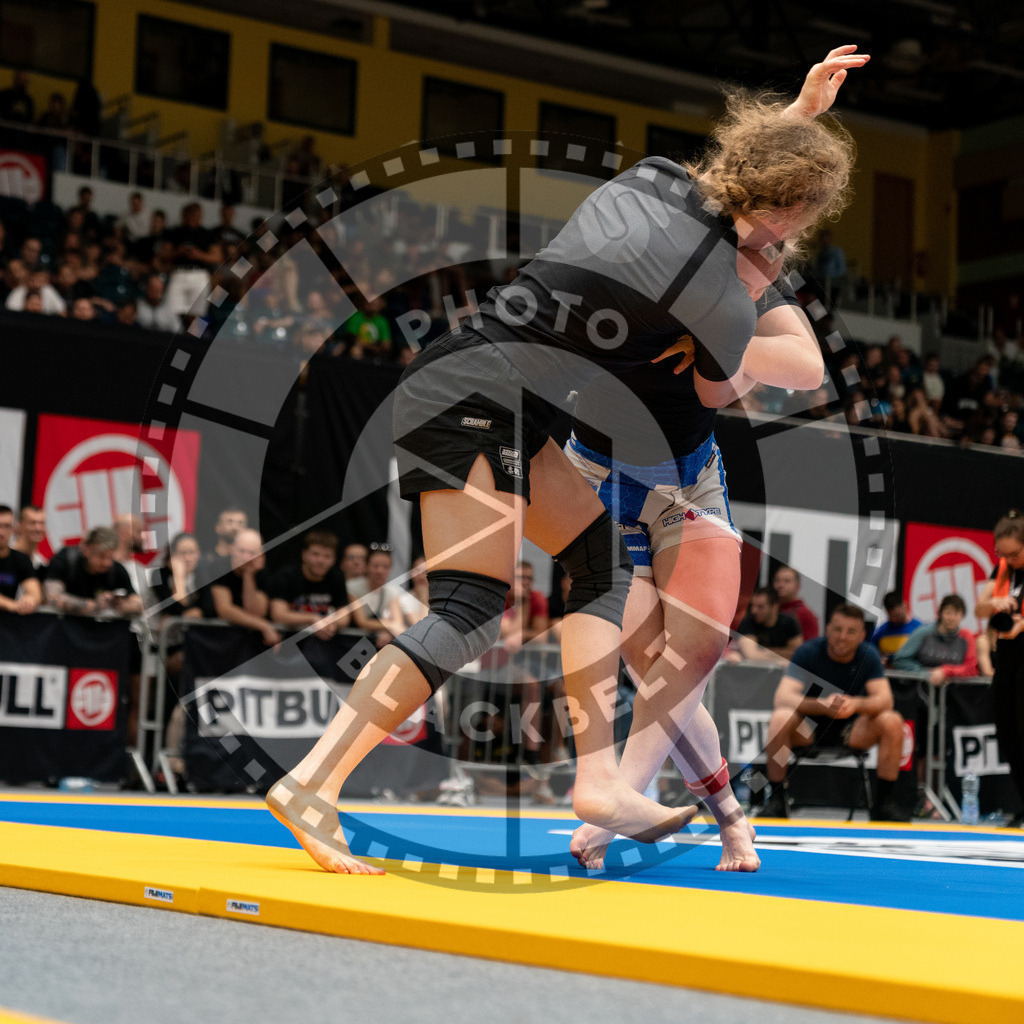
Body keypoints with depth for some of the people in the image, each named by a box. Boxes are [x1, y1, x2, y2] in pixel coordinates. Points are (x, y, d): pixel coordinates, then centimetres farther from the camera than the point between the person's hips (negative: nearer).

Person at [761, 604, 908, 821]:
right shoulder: (808, 652, -14)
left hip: (851, 730, 2)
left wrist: (855, 704, -41)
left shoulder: (868, 656, -7)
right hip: (808, 727, -2)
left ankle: (884, 802, -15)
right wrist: (822, 705, -43)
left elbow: (884, 699, -18)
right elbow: (782, 698, -25)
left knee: (892, 722, -24)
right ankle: (776, 800, -23)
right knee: (780, 718, -34)